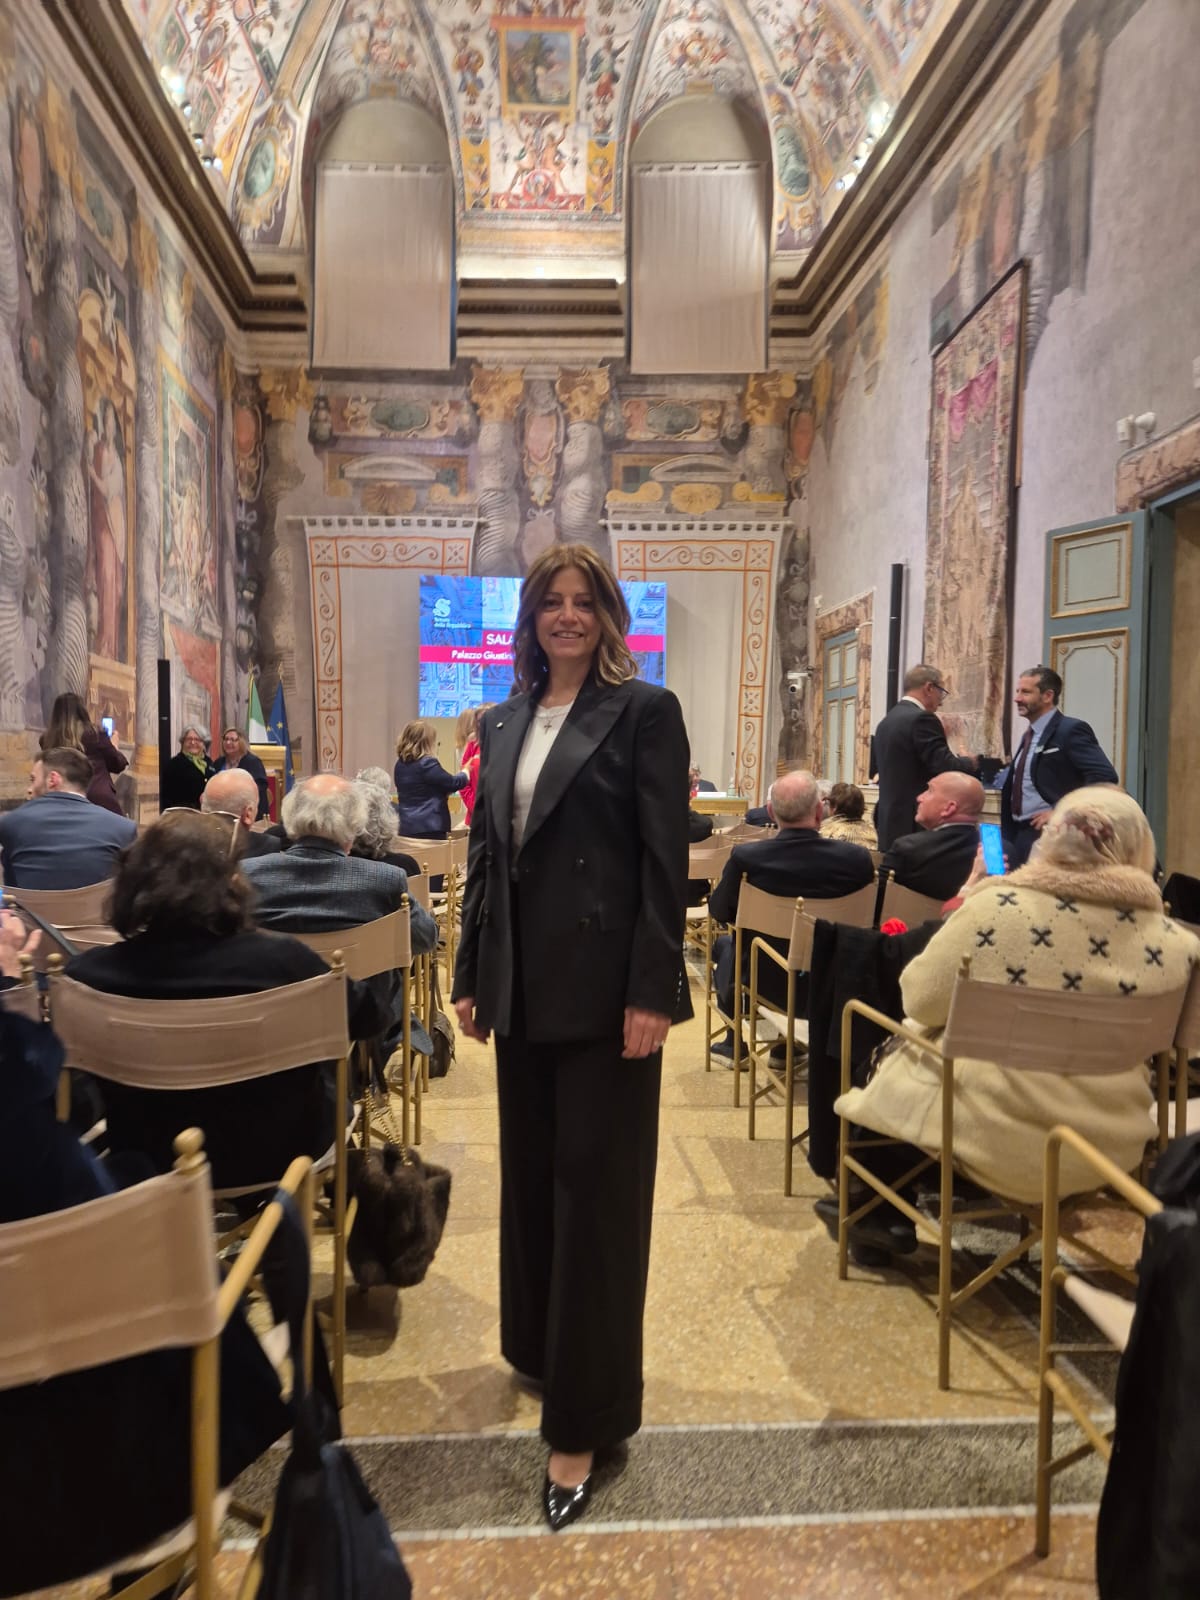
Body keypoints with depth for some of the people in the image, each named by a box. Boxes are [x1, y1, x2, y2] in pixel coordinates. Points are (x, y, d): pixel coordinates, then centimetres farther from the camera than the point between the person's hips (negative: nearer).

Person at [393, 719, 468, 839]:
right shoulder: (427, 763, -15)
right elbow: (453, 783, -6)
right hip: (429, 827, -8)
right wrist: (467, 773, 12)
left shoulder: (400, 764, 10)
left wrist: (444, 793, 23)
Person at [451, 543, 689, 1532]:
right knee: (530, 1172, 18)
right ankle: (538, 1346, 41)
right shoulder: (504, 723, 12)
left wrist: (652, 993, -16)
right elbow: (487, 854, 13)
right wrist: (471, 975, 11)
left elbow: (665, 863, -11)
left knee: (595, 1182, 4)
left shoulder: (644, 711, -6)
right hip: (522, 985, 6)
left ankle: (586, 1418, 20)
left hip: (603, 986, -6)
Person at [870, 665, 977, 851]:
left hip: (891, 823, 9)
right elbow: (947, 768, -19)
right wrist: (970, 762, 2)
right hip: (918, 825, -9)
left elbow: (875, 768, 22)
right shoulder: (921, 719, -13)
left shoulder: (886, 721, 14)